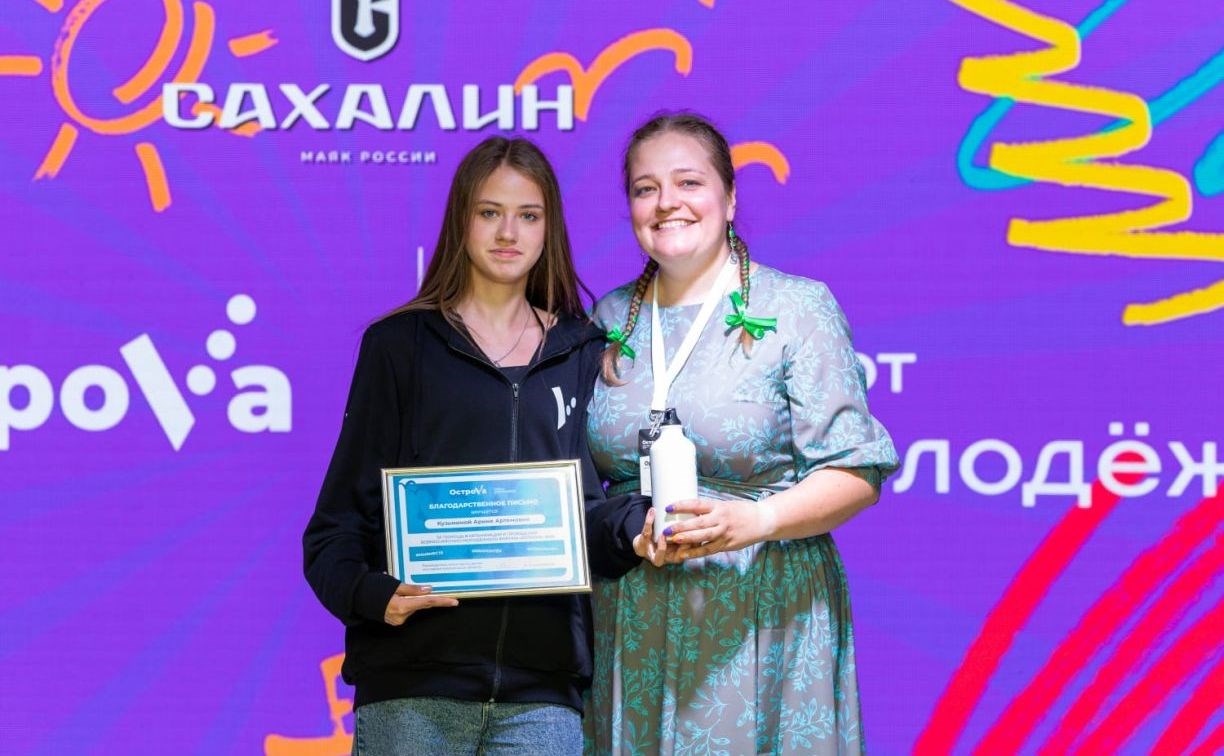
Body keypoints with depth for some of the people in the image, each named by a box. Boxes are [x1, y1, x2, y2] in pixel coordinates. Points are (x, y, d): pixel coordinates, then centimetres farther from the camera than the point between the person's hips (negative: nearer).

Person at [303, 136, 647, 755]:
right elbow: (344, 513, 3)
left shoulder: (583, 354, 15)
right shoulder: (400, 345, 6)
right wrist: (369, 592, -17)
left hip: (541, 689, 2)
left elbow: (588, 511, 12)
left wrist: (636, 526, -10)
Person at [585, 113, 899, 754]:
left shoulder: (797, 308, -1)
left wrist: (754, 520, -22)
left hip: (758, 622, -4)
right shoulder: (610, 320, 12)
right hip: (630, 623, 4)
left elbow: (856, 473, -6)